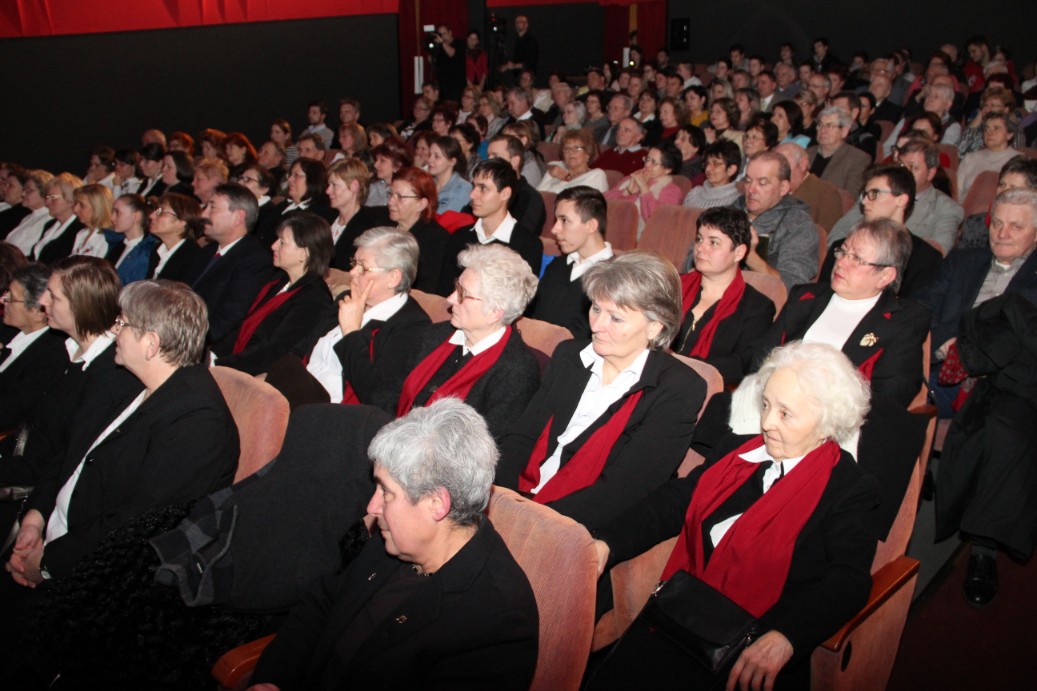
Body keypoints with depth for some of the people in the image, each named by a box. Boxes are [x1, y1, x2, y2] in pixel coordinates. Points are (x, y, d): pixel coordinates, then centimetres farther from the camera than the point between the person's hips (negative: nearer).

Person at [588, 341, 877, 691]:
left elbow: (849, 580, -15)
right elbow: (672, 502, 11)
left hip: (757, 650, -5)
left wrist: (784, 639, -31)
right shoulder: (739, 451, 14)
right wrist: (607, 543, -4)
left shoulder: (849, 488, -3)